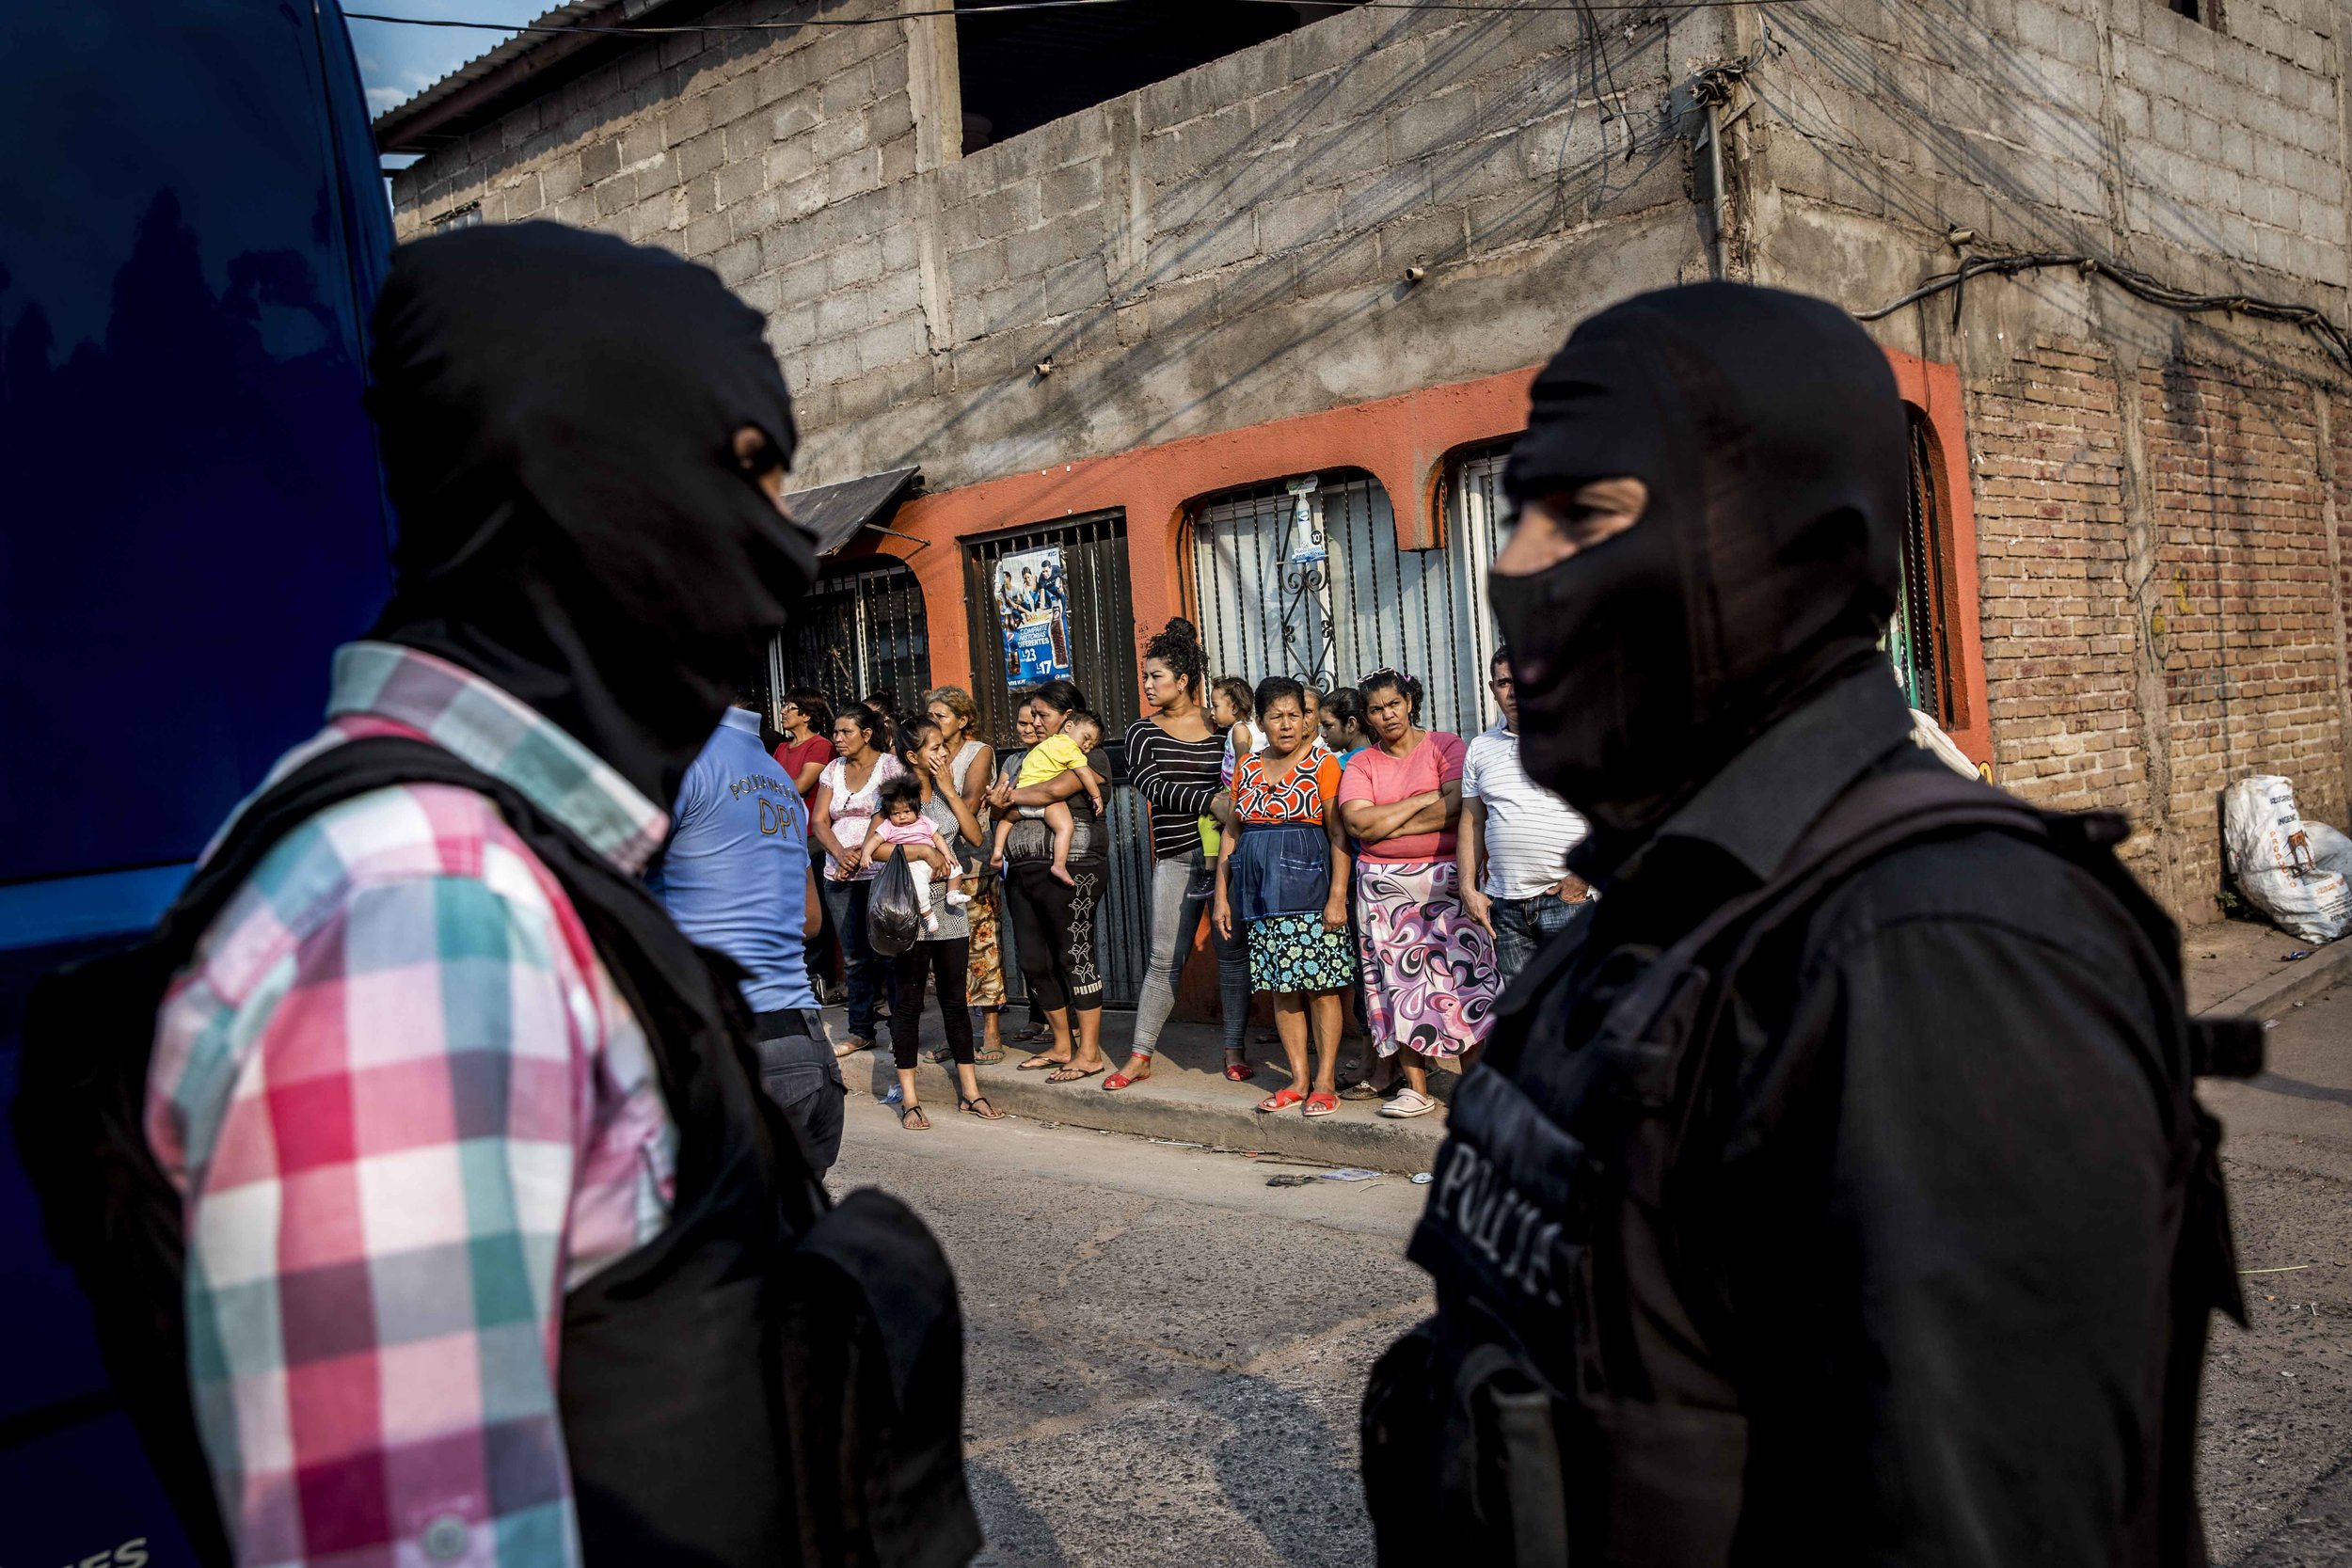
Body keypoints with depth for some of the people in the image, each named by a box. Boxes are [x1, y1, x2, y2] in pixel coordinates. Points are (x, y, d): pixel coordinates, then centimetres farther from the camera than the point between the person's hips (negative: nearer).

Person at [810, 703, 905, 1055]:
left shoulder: (889, 765, -2)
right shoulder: (833, 769, 13)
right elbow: (819, 820, 8)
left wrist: (863, 854, -17)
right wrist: (841, 854, -9)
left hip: (881, 871, -5)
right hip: (839, 876, 5)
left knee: (889, 952, -4)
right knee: (854, 956, 7)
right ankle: (861, 1031, 13)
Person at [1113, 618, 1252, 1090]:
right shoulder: (1143, 733, 6)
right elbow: (1155, 788, -9)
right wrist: (1209, 800, -21)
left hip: (1227, 852, 1)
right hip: (1176, 857, 0)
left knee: (1233, 951, 3)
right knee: (1165, 959, 1)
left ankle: (1234, 1050, 13)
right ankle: (1140, 1056, 9)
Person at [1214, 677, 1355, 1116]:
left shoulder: (1322, 763, -3)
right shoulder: (1247, 766, 11)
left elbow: (1338, 834, -8)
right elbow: (1231, 833, 15)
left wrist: (1338, 895, -14)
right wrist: (1222, 894, 11)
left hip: (1308, 884, -5)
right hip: (1260, 889, 5)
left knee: (1320, 985, -3)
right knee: (1280, 987, 8)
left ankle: (1325, 1082, 6)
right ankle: (1298, 1081, 16)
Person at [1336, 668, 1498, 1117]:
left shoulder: (1445, 746, 3)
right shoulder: (1360, 764, 9)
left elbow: (1454, 807, -13)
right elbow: (1358, 823, -6)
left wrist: (1386, 826, -8)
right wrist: (1422, 800, -8)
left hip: (1446, 880, -2)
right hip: (1384, 888, 3)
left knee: (1462, 978, -5)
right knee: (1401, 983, 3)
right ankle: (1415, 1089, 10)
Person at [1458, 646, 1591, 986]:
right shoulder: (1480, 748, 15)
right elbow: (1472, 822, 17)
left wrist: (1584, 872, -14)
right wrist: (1469, 888, 8)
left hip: (1568, 897, -5)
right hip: (1505, 905, 5)